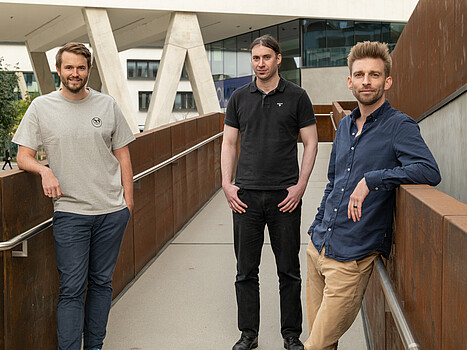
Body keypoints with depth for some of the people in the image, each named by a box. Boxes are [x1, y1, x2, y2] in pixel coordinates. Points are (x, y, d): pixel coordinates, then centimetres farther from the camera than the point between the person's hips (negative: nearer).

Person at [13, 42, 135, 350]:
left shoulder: (107, 105, 6)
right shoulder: (41, 107, 2)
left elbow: (122, 154, 11)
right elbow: (23, 157, 3)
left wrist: (128, 198, 5)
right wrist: (44, 169, -18)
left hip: (112, 211, 2)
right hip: (70, 212, -2)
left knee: (101, 282, 11)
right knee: (72, 289, -3)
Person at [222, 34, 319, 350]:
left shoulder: (297, 96, 2)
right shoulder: (240, 97, 8)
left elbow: (311, 142, 3)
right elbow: (229, 143, 11)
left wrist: (301, 185, -6)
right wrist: (227, 184, 0)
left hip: (285, 196, -2)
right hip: (246, 195, 2)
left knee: (289, 270, 6)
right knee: (246, 270, 7)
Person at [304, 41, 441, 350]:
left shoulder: (399, 125, -9)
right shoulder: (345, 125, 13)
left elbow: (430, 172, -26)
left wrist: (371, 180, -28)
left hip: (353, 256, -6)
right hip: (319, 246, 7)